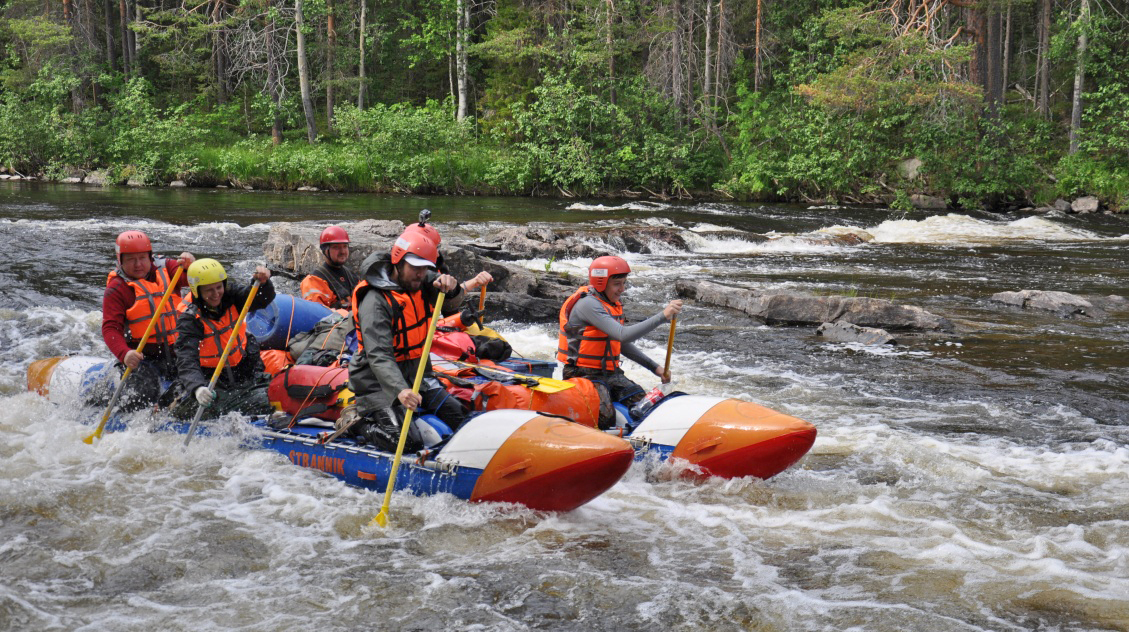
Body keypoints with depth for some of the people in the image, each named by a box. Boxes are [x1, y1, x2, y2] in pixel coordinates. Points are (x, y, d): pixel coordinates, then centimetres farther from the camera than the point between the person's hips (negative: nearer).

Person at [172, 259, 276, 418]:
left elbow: (263, 299, -14)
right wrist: (197, 387, -46)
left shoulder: (231, 296, -3)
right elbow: (186, 361, -27)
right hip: (208, 378, -3)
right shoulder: (189, 319, -17)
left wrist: (264, 282, -37)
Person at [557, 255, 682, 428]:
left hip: (611, 373, 8)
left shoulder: (613, 304, 13)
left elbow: (622, 345, 23)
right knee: (606, 418, -27)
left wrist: (654, 367, 14)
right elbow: (623, 335, -31)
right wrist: (662, 316, -35)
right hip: (585, 375, -8)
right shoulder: (588, 304, -18)